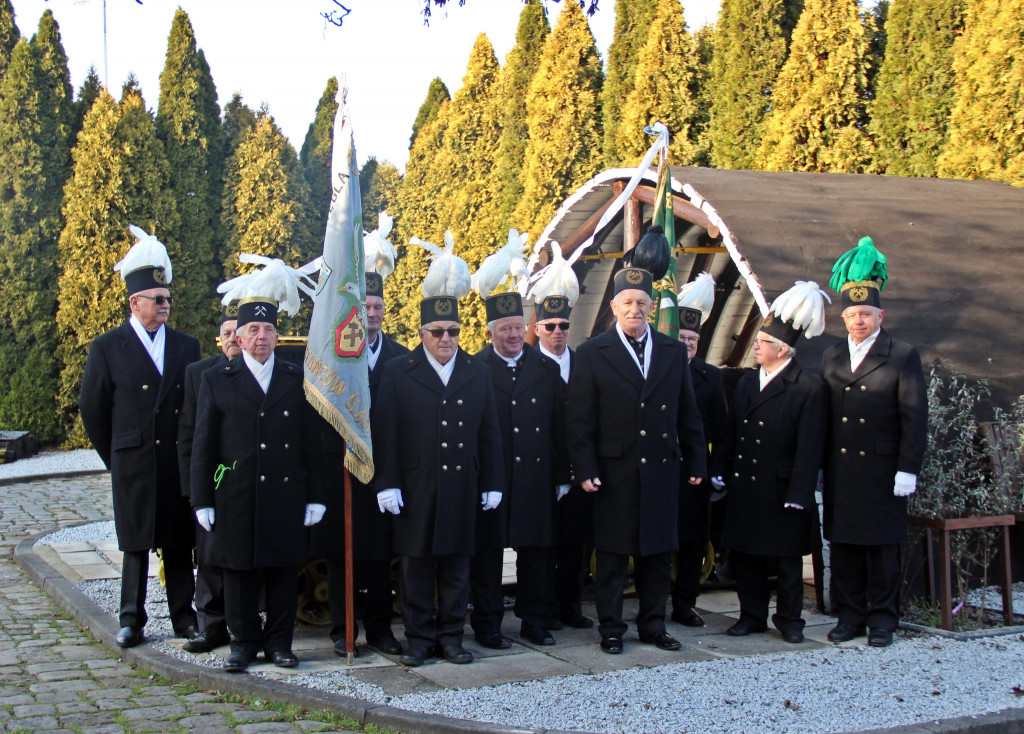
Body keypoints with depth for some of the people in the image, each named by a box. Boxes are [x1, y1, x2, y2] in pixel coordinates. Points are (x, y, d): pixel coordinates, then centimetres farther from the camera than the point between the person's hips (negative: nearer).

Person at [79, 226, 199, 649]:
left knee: (179, 544, 8)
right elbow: (93, 410, 5)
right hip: (133, 466, -2)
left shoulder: (186, 347, 8)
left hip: (180, 463, 2)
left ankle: (183, 617, 17)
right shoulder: (107, 348, 0)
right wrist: (114, 458, 6)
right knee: (136, 546, 5)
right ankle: (132, 622, 15)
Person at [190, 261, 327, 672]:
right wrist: (202, 500, -1)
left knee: (284, 572, 6)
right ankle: (243, 643, 17)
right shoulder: (216, 381, 5)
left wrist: (315, 497, 2)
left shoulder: (298, 381, 8)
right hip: (236, 497, -1)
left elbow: (311, 443, 7)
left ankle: (279, 642, 17)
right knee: (239, 573, 6)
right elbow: (203, 446, 4)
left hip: (287, 496, 1)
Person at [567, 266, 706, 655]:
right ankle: (610, 628, 15)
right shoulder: (592, 354, -1)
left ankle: (653, 625, 23)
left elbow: (688, 414, 13)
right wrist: (585, 470, -10)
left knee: (659, 552, 10)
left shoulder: (673, 352, 10)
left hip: (662, 472, 4)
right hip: (614, 473, -3)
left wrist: (695, 463, 9)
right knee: (612, 556, 4)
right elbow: (580, 420, -4)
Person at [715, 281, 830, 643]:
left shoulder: (809, 388, -9)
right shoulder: (745, 383, 11)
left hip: (782, 491, -5)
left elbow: (810, 448, -13)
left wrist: (799, 494, -17)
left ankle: (790, 619, 20)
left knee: (787, 560, 7)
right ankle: (751, 616, 22)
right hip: (744, 488, 6)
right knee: (746, 557, 10)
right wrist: (722, 474, 4)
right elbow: (731, 435, 12)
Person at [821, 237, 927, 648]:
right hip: (839, 471, 4)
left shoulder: (903, 357, -2)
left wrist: (908, 470, -11)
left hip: (882, 471, -4)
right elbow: (821, 415, 11)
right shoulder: (831, 358, 11)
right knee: (843, 546, 8)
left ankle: (882, 619, 13)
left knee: (882, 548, 4)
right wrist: (817, 467, 7)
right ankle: (850, 617, 17)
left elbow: (915, 418, -5)